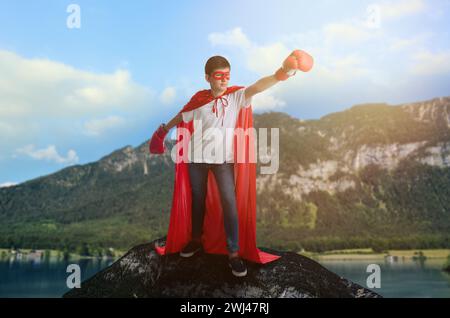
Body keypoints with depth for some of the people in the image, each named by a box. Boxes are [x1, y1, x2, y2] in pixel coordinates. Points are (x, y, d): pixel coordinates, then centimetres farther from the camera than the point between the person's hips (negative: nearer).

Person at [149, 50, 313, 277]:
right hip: (197, 157, 2)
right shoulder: (199, 99, -1)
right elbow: (181, 116, 17)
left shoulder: (237, 96, -8)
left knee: (230, 203, -9)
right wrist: (164, 129, 32)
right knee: (198, 199, 16)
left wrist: (280, 74, -46)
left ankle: (234, 253, 1)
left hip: (223, 159, -2)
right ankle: (196, 239, 38)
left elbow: (257, 87, -28)